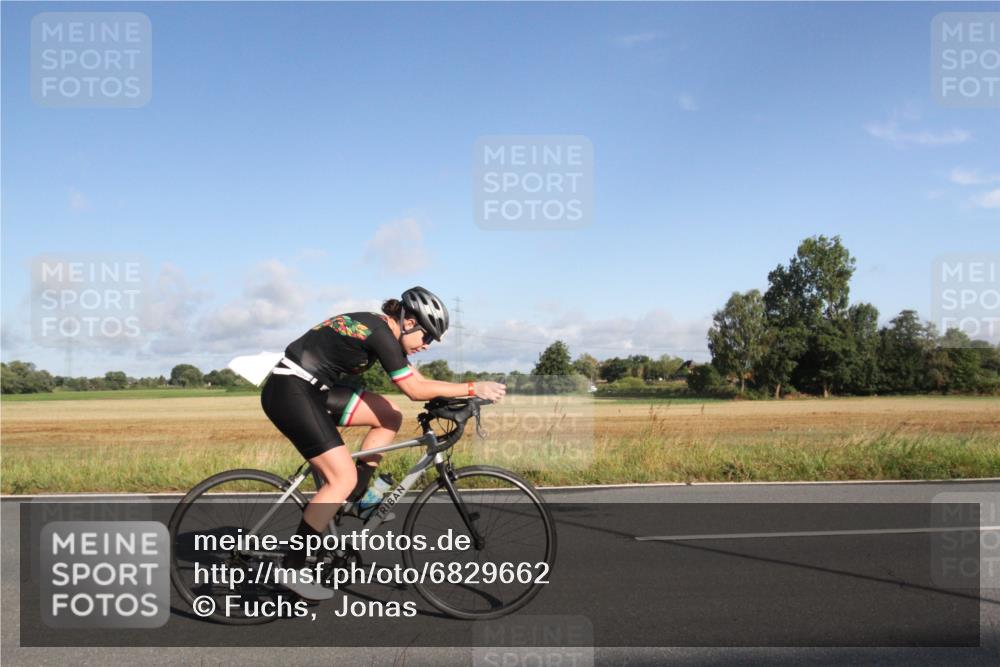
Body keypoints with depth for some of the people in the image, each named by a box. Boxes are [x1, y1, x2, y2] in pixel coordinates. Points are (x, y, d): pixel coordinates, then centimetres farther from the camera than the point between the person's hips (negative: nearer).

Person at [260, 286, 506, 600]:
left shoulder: (378, 327, 11)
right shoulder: (380, 333, -17)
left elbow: (415, 378, 14)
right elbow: (415, 390, -19)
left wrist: (461, 395, 6)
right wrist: (473, 388, -17)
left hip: (310, 389, 10)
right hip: (290, 392, -10)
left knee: (390, 416, 5)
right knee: (343, 477, -12)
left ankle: (352, 502, 11)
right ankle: (291, 567, -5)